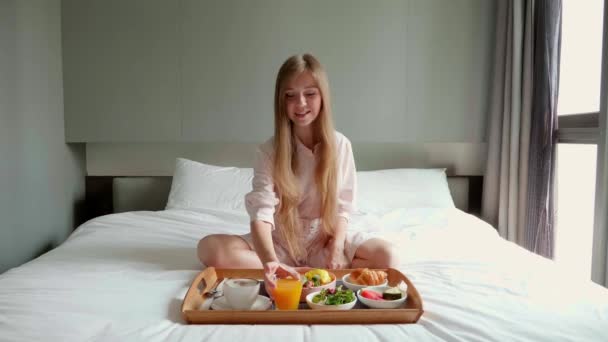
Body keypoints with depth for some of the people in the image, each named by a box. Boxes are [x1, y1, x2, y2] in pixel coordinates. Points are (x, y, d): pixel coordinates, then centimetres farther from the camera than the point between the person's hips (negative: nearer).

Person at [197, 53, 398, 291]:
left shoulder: (339, 145, -6)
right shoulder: (268, 151, -12)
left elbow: (342, 206, -1)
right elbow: (261, 213, -25)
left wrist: (337, 248, -17)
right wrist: (270, 260, -43)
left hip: (325, 240, 0)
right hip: (281, 243, 0)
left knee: (386, 256, -24)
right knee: (209, 248, -24)